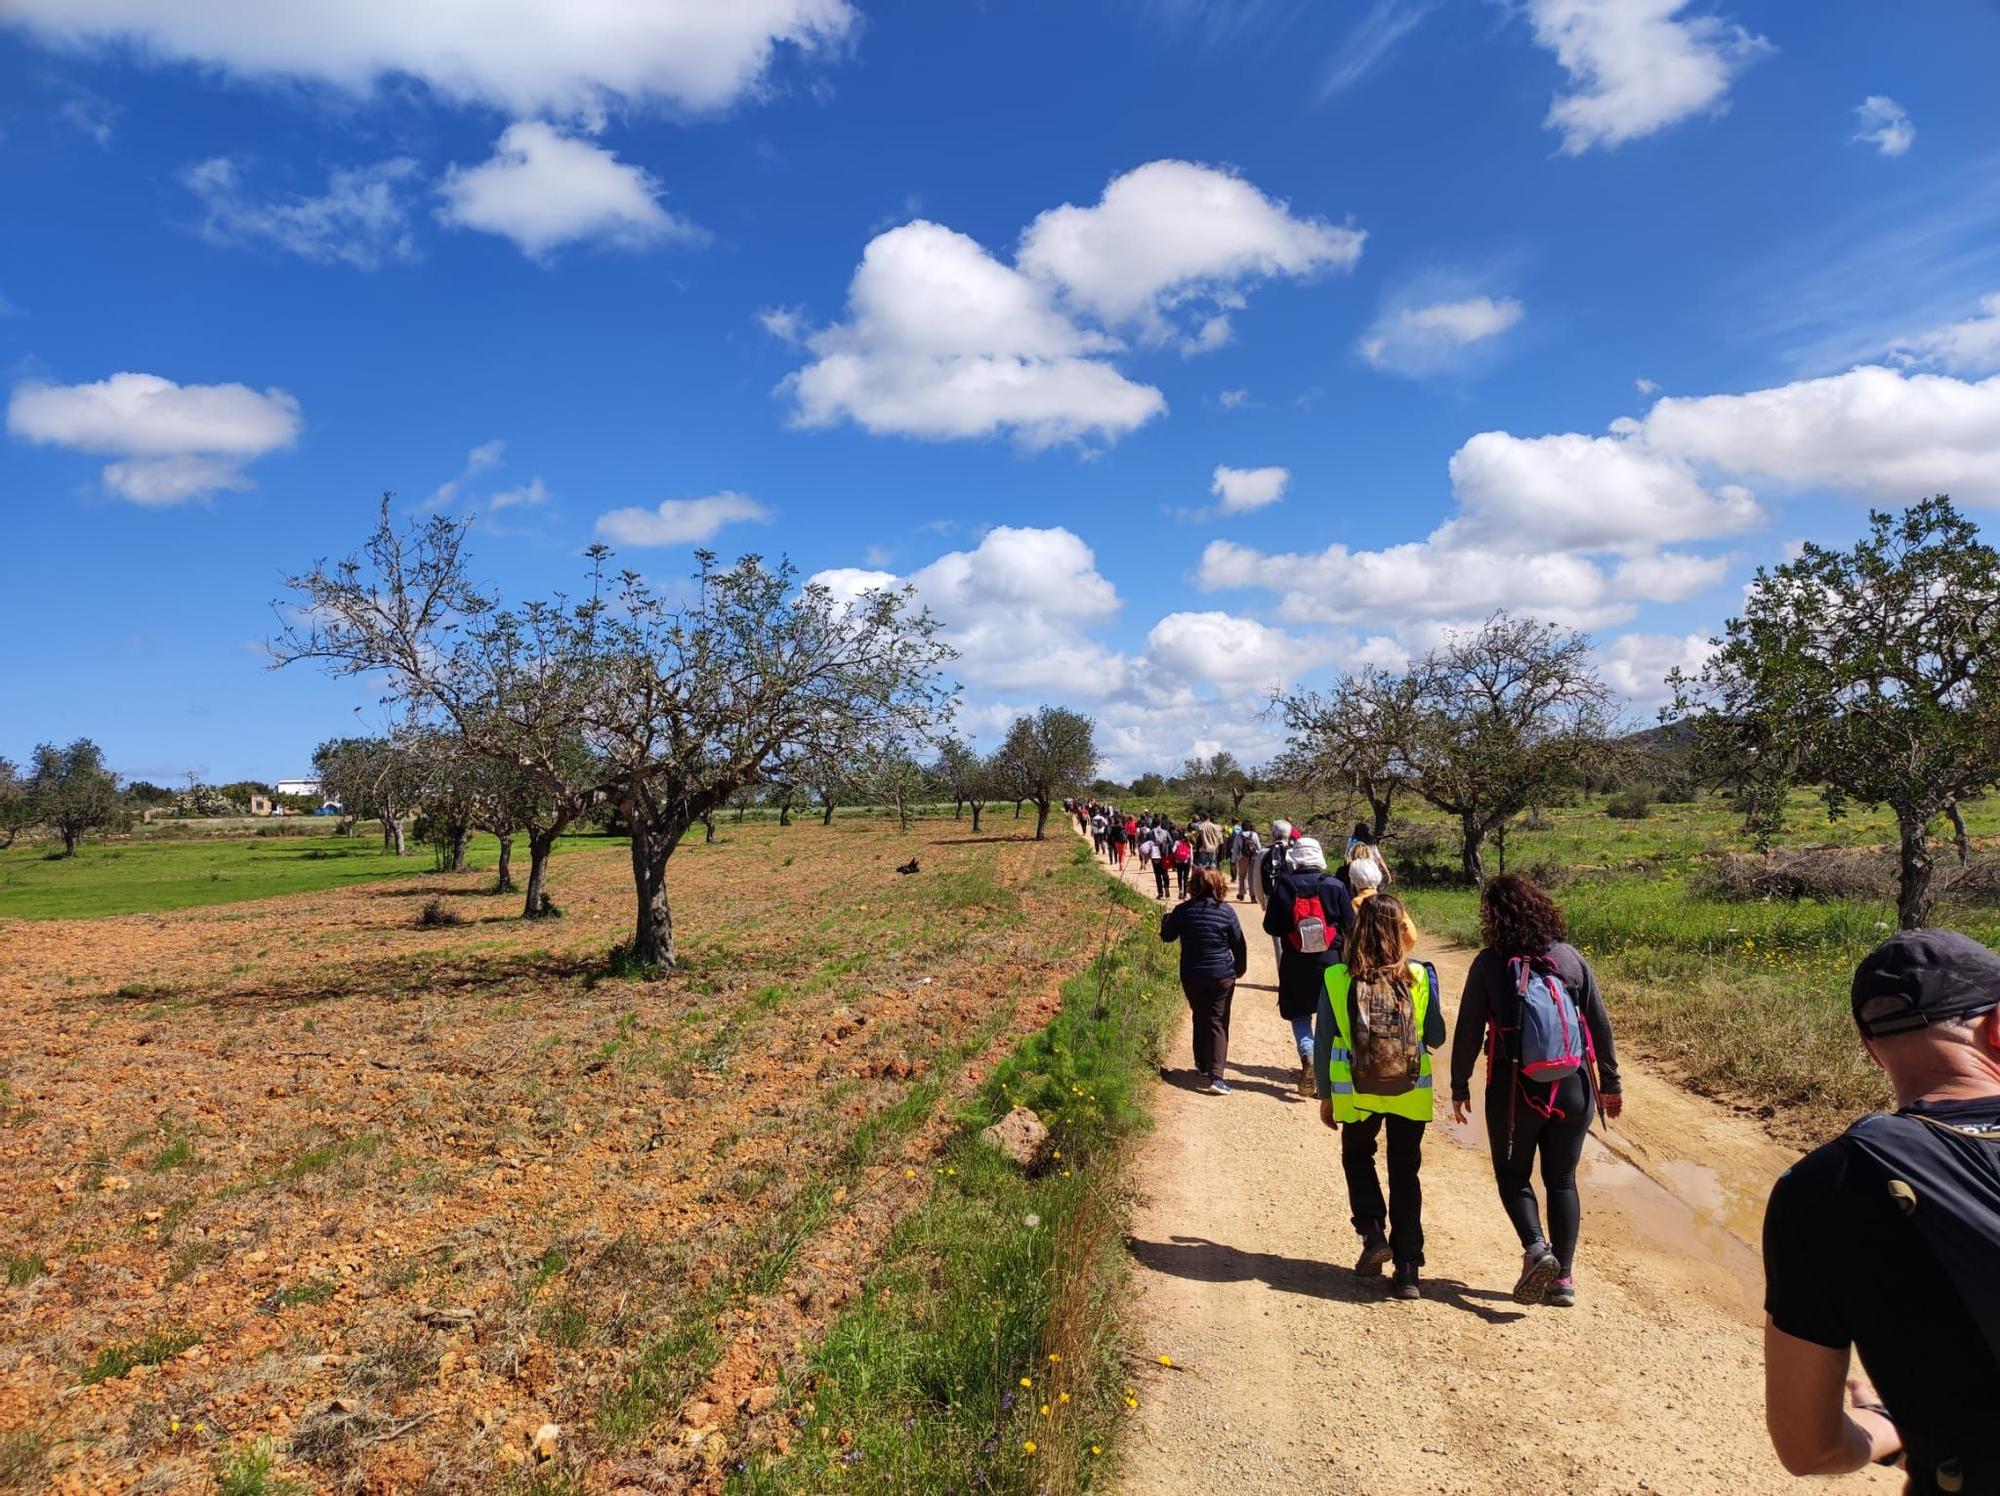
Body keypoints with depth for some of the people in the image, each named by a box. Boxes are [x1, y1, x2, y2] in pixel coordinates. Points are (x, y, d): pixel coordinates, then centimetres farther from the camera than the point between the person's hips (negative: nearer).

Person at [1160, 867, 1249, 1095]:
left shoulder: (1183, 910, -5)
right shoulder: (1226, 911, -9)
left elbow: (1167, 935, 9)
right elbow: (1239, 945, -3)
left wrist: (1165, 919, 29)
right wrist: (1240, 968, 14)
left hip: (1191, 976, 2)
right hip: (1221, 976, -2)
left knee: (1200, 1019, 22)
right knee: (1218, 1023, -1)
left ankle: (1203, 1064, 34)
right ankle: (1215, 1075, -12)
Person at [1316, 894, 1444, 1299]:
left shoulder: (1337, 978, -10)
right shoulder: (1420, 976, -9)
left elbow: (1324, 1043, -5)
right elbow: (1435, 1037, -1)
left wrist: (1325, 1095, 7)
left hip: (1356, 1094, 0)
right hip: (1411, 1094, 0)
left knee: (1357, 1156, 25)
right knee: (1405, 1174, 13)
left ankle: (1373, 1233, 10)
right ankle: (1408, 1270, 13)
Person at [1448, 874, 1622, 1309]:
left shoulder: (1489, 964, -9)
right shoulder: (1569, 956, -1)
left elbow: (1468, 1031, -7)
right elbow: (1600, 1023, 2)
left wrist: (1459, 1086, 4)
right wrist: (1610, 1082, 12)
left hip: (1513, 1090, -3)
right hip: (1573, 1090, 3)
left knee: (1513, 1174, 15)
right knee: (1561, 1180, 16)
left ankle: (1536, 1248, -8)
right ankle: (1563, 1278, 15)